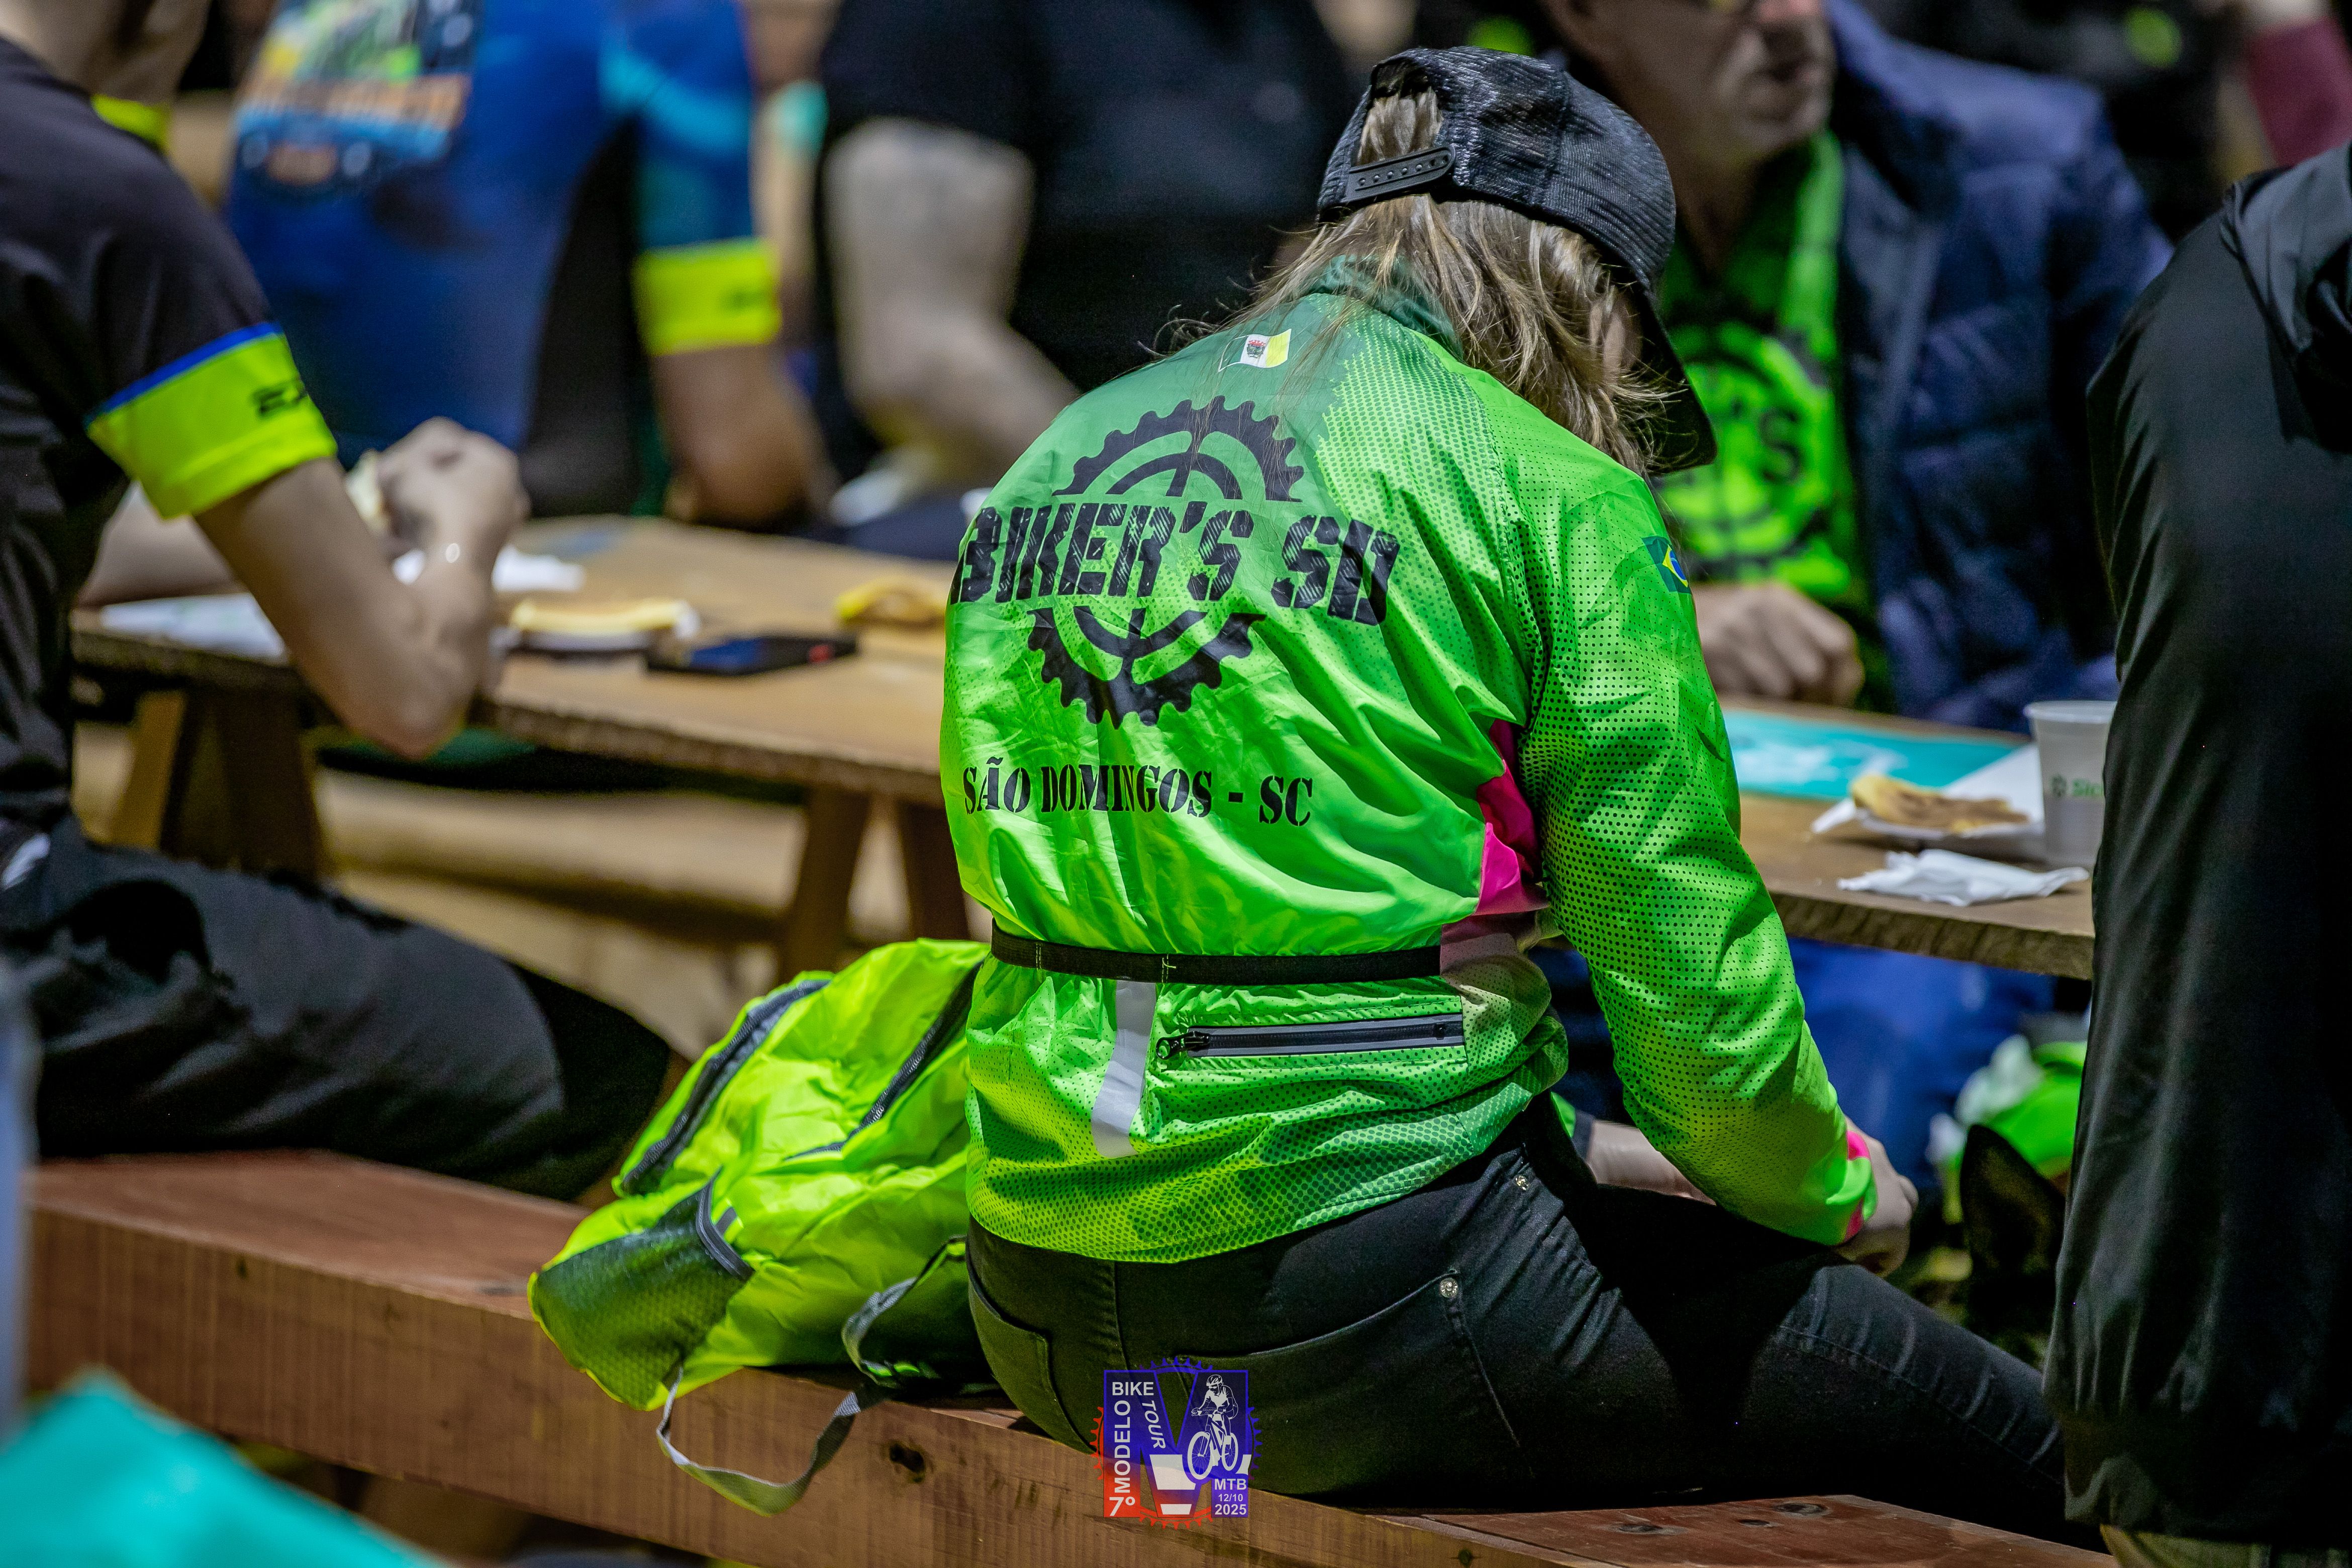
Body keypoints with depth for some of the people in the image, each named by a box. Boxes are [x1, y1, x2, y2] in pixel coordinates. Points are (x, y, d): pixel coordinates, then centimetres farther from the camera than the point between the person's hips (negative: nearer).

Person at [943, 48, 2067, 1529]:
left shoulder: (1059, 458, 13)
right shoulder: (1551, 499, -6)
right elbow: (1690, 975, -7)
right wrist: (1828, 1188, 14)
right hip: (1376, 1310, -8)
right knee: (2005, 1437, 9)